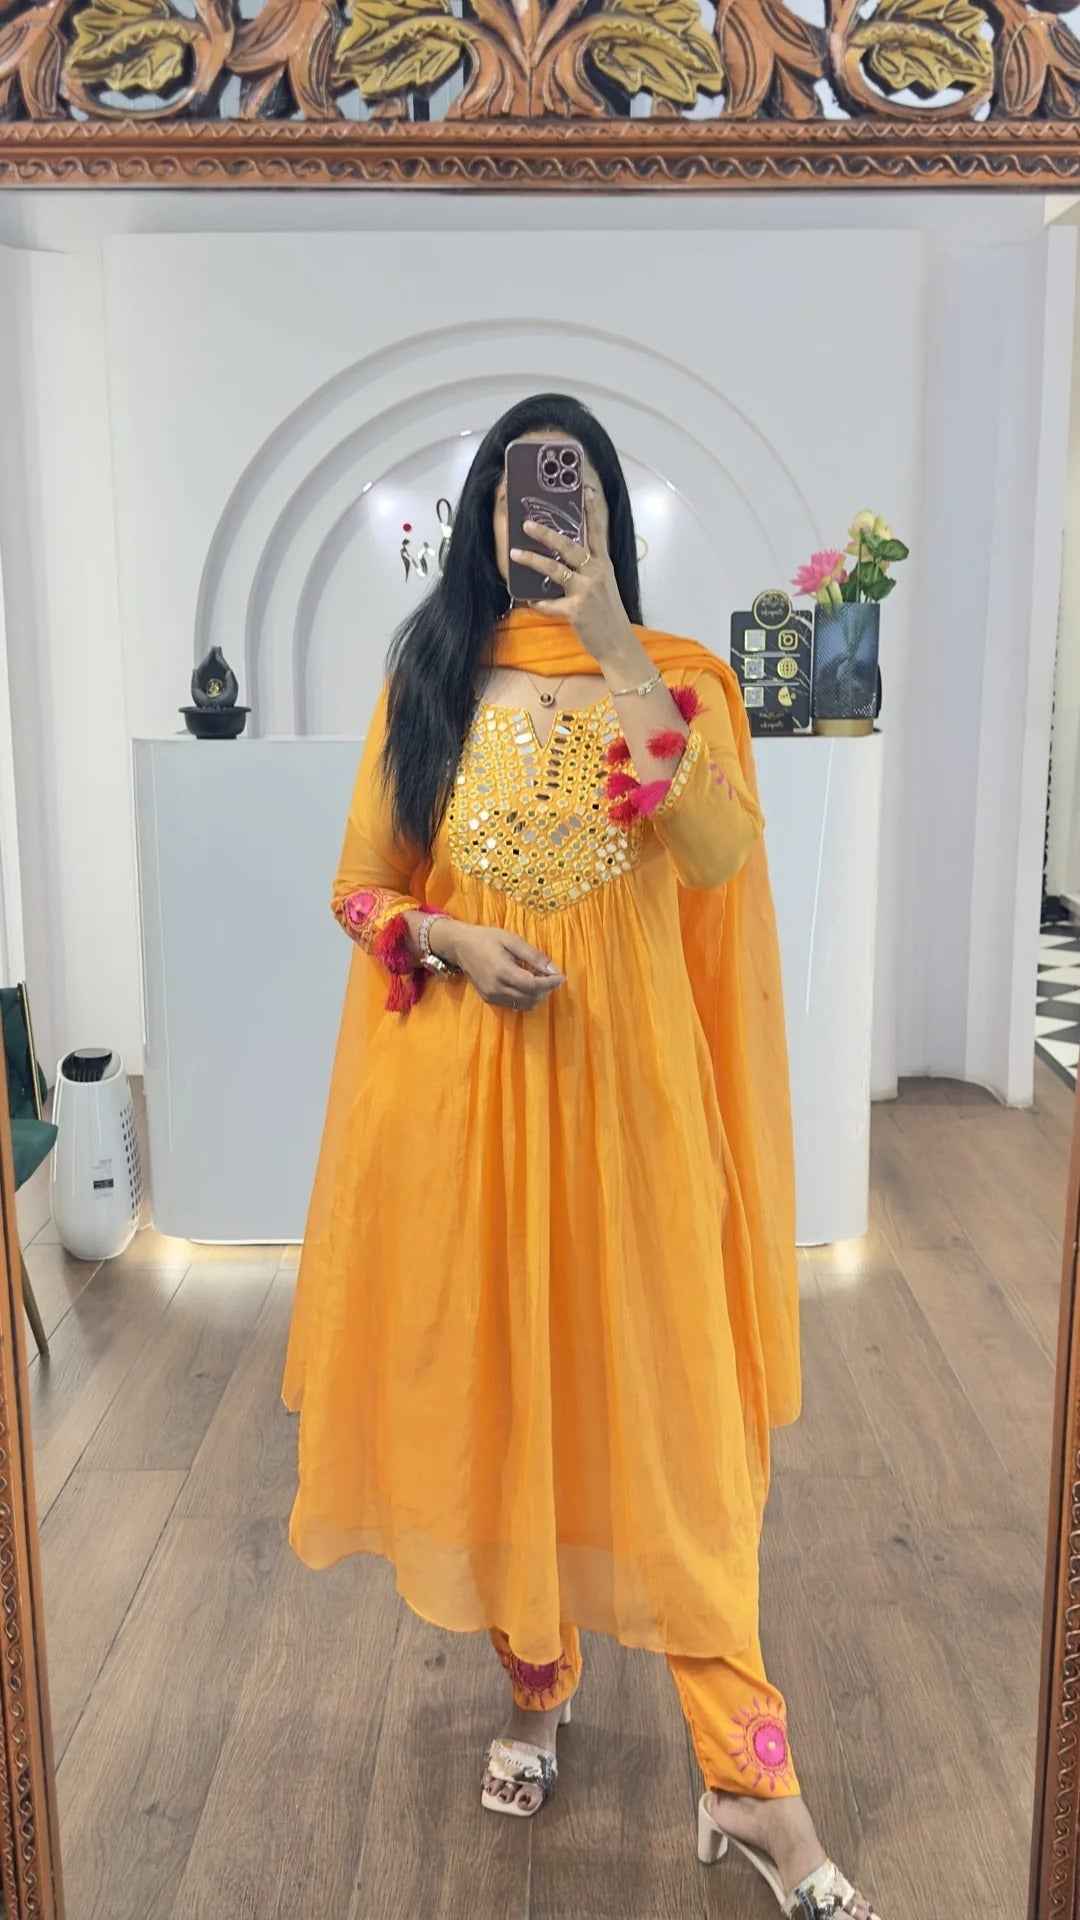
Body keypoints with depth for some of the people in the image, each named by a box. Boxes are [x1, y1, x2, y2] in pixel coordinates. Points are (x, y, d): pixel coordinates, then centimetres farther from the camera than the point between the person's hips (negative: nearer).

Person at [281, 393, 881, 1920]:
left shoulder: (676, 675, 2)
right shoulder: (428, 681, 7)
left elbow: (722, 855, -15)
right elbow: (361, 888, 8)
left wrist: (620, 658, -19)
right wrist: (451, 940, -12)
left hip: (626, 1093, -1)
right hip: (460, 1094, 2)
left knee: (659, 1403, 1)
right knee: (492, 1388, 12)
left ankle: (751, 1782, 14)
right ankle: (536, 1684, 35)